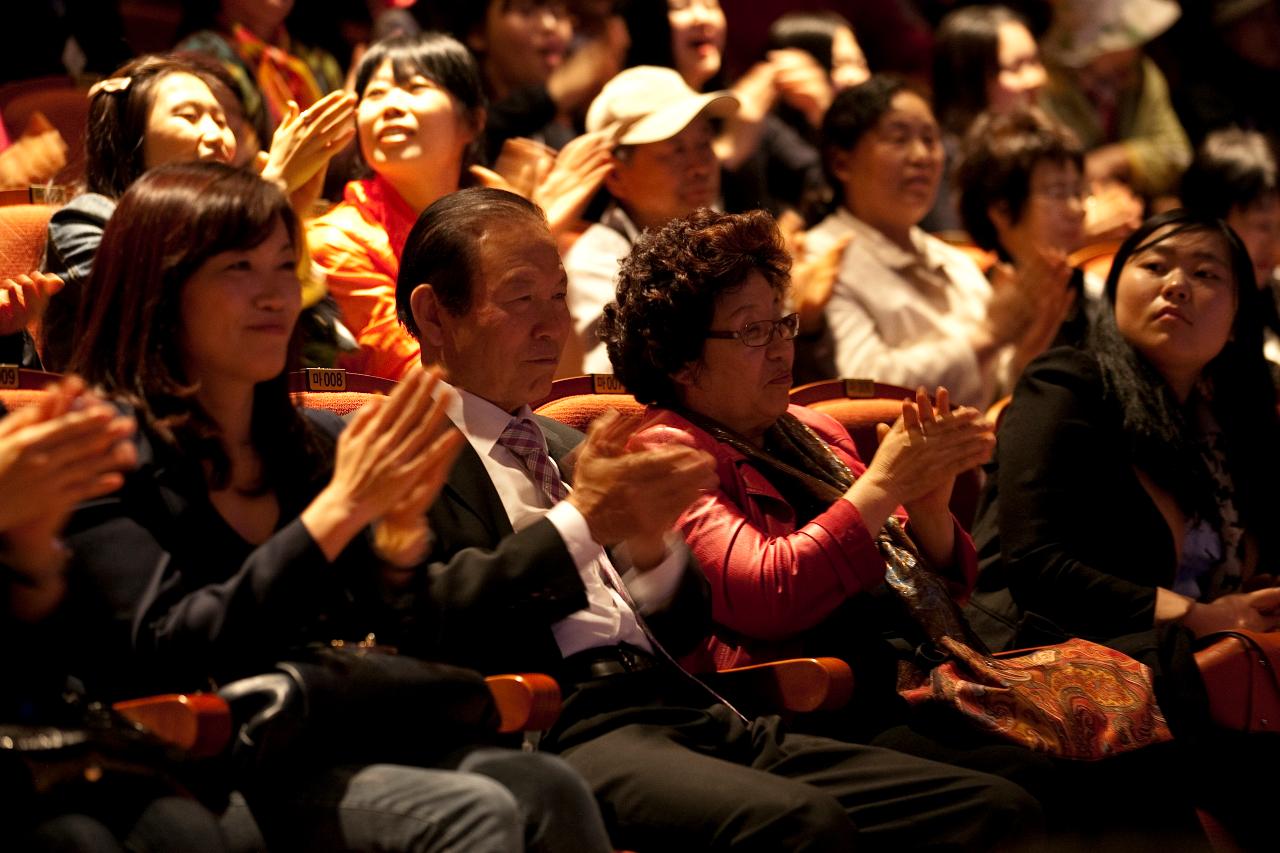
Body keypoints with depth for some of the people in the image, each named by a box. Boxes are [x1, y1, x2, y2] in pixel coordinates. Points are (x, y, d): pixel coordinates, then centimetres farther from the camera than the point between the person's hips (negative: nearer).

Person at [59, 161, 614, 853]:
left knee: (547, 789, -24)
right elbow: (166, 657, -15)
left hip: (346, 755, 6)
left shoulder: (314, 445, 17)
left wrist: (399, 536, -6)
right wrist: (340, 510, -18)